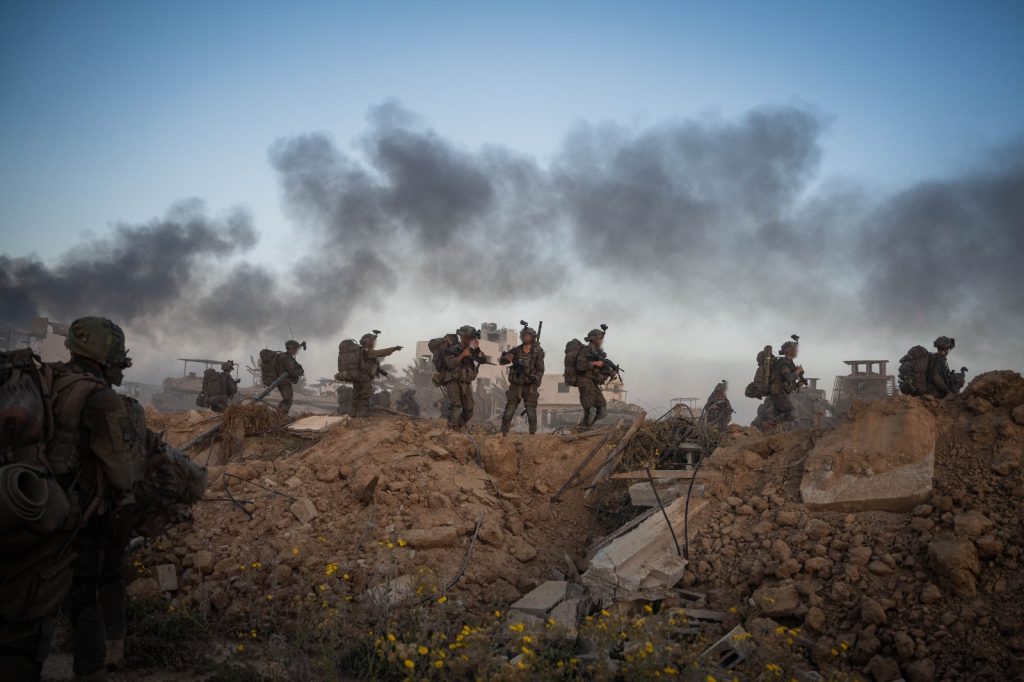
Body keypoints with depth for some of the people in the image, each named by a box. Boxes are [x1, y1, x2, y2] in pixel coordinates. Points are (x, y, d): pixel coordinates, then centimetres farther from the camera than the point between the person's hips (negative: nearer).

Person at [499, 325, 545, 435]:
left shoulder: (537, 351, -4)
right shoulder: (516, 350, 2)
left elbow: (540, 369, -6)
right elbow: (501, 361, 3)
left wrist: (535, 378, -23)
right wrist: (506, 358, -19)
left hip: (530, 387, -2)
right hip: (515, 386, 2)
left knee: (531, 413, -2)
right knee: (508, 412, -1)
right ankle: (503, 434, 4)